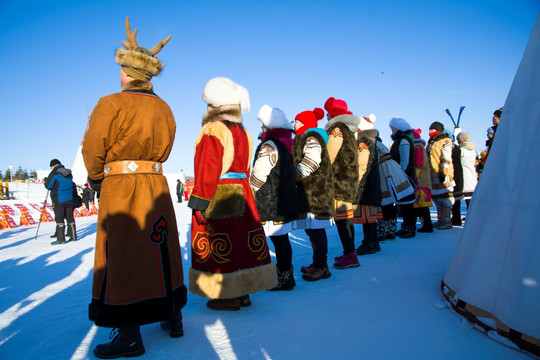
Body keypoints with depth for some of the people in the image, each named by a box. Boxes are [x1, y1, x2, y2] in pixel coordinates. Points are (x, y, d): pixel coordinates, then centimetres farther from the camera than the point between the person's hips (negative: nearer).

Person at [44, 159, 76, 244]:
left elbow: (48, 186, -8)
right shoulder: (69, 173, 11)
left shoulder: (54, 173, -9)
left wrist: (46, 181, 11)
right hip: (69, 199, 6)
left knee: (59, 219, -4)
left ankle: (61, 239, -5)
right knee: (70, 217, 12)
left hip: (58, 200, -6)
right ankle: (73, 236, 16)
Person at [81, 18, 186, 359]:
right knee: (159, 251, 14)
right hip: (156, 186, 6)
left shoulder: (111, 104, -8)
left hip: (120, 188, -6)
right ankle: (173, 318, 25)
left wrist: (97, 179, 13)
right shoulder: (164, 108, 9)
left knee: (122, 255, 1)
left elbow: (93, 152, -5)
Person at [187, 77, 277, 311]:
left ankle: (227, 296, 9)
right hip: (239, 194, 8)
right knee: (240, 240, 13)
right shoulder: (242, 132, 13)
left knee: (219, 246, 1)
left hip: (217, 197, -8)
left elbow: (208, 171, -17)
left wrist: (199, 202, -14)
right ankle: (242, 292, 24)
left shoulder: (213, 130, -12)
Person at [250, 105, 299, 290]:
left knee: (278, 240, -2)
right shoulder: (286, 143, 12)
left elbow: (258, 177, -15)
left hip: (270, 204, -9)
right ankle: (286, 275, 25)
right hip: (286, 202, 9)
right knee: (282, 239, 15)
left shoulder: (269, 146, -16)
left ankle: (284, 279, 6)